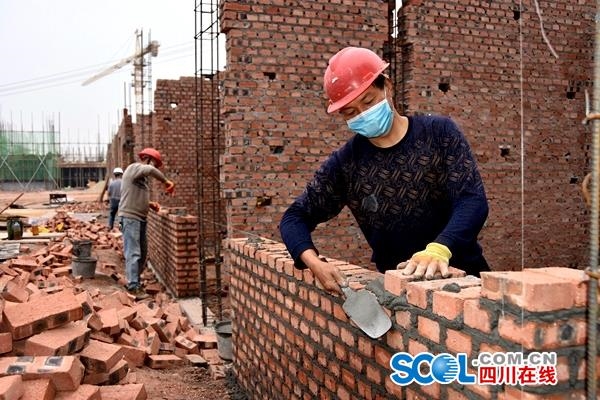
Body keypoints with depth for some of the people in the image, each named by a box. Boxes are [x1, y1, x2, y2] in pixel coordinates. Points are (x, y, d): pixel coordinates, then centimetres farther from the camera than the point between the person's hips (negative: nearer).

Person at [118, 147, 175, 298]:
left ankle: (134, 281, 26)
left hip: (140, 218, 10)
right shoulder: (134, 167, -8)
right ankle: (133, 287, -6)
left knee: (142, 252, 14)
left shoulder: (141, 177, 20)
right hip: (130, 218, -10)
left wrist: (150, 204, 10)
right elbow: (150, 170, -29)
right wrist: (166, 181, -20)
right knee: (133, 253, -9)